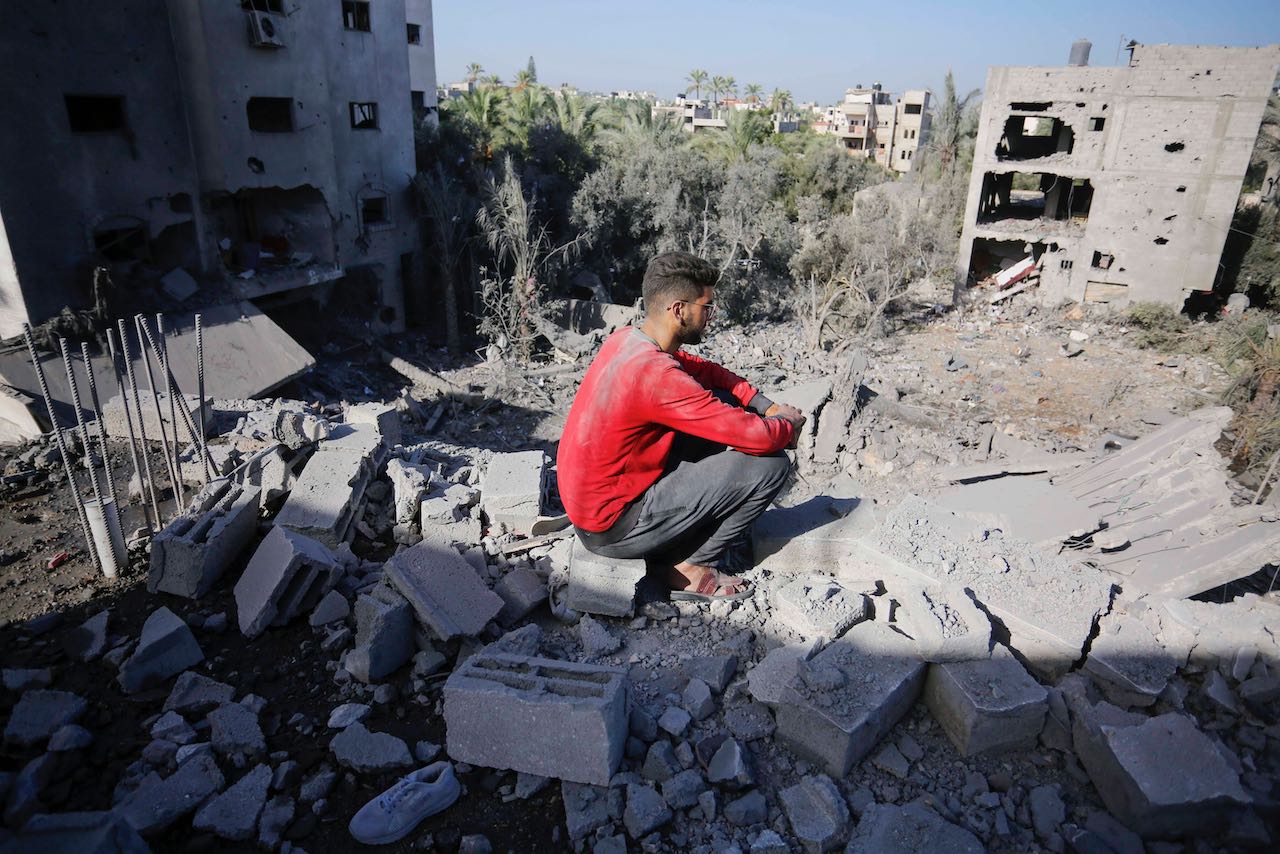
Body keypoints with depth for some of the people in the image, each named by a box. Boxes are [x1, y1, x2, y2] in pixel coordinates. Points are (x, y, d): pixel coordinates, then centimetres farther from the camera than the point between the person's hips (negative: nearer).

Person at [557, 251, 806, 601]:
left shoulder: (626, 339, 0)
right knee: (772, 464, -12)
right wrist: (789, 422, -1)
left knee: (723, 405, 11)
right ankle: (688, 567, 3)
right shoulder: (657, 375, -28)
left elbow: (706, 370, 13)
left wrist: (767, 406, 1)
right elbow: (758, 438, -24)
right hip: (613, 527, -9)